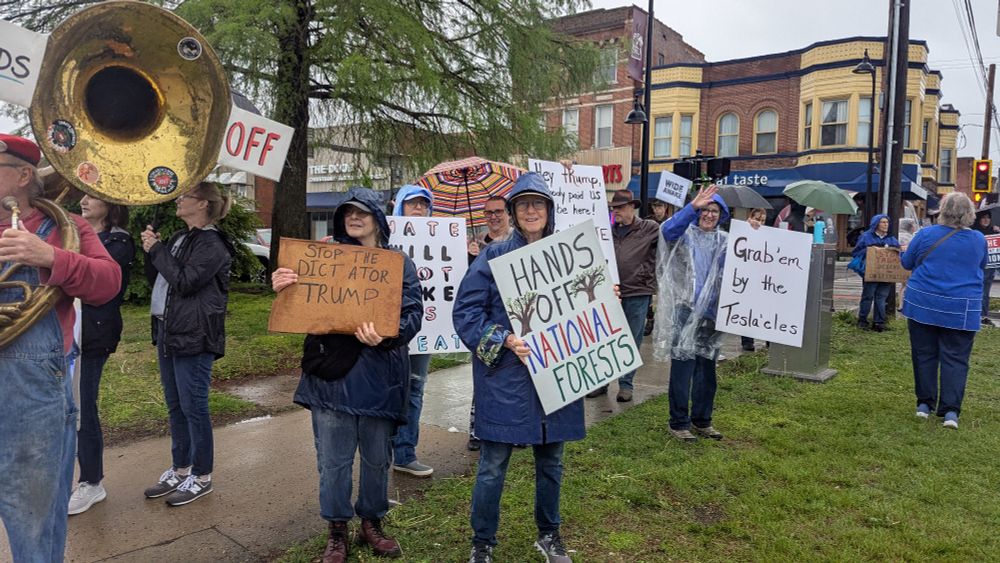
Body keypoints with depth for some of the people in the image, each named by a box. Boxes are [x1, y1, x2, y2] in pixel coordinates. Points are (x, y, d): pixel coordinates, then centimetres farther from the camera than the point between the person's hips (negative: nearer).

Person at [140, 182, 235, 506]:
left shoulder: (212, 245, -12)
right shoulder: (178, 238, 15)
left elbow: (185, 281, -21)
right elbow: (155, 279, 18)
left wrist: (156, 250, -11)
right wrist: (151, 251, 2)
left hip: (194, 336, -9)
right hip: (167, 331, 9)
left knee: (193, 407, -1)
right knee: (175, 406, 15)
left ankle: (202, 477, 12)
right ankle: (180, 470, 28)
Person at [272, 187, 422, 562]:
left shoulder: (399, 263, 1)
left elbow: (413, 315, -8)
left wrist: (385, 335, -28)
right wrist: (283, 290, -15)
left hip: (378, 376, 0)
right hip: (331, 373, 1)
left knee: (377, 457, 14)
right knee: (333, 459, 8)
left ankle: (371, 524, 35)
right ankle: (337, 531, 27)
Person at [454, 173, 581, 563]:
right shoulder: (494, 257, -4)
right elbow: (465, 311, -8)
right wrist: (503, 341, -18)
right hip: (505, 378, -3)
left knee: (550, 461, 17)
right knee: (493, 465, 4)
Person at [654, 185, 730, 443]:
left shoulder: (725, 241, 13)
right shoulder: (686, 235, -2)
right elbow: (668, 229, -24)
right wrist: (693, 206, -35)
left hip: (711, 313, 5)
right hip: (685, 312, -5)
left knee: (706, 368, 13)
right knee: (682, 367, -4)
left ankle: (702, 420, 26)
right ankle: (679, 422, 8)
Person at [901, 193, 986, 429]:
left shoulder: (926, 234, -6)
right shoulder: (979, 239, 1)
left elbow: (907, 263, 6)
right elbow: (981, 267, 18)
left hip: (923, 305, 0)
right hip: (962, 310, 0)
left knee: (924, 354, 9)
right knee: (955, 359, 4)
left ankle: (925, 403, 16)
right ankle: (950, 409, 0)